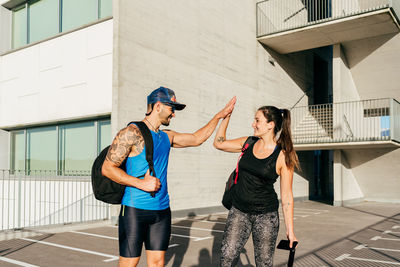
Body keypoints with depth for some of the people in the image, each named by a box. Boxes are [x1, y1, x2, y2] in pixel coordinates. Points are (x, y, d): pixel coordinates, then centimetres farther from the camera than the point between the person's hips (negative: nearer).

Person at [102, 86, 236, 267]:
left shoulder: (167, 137, 13)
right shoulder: (132, 133, -9)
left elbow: (196, 139, 25)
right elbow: (107, 168, -11)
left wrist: (219, 116, 25)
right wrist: (141, 183, -17)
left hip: (162, 210, 7)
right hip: (135, 209, -6)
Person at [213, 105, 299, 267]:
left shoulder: (283, 157, -9)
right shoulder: (249, 143, 4)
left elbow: (286, 195, -6)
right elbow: (219, 143, 15)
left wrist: (290, 231, -6)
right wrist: (226, 117, 7)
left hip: (266, 215, -3)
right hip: (239, 211, 3)